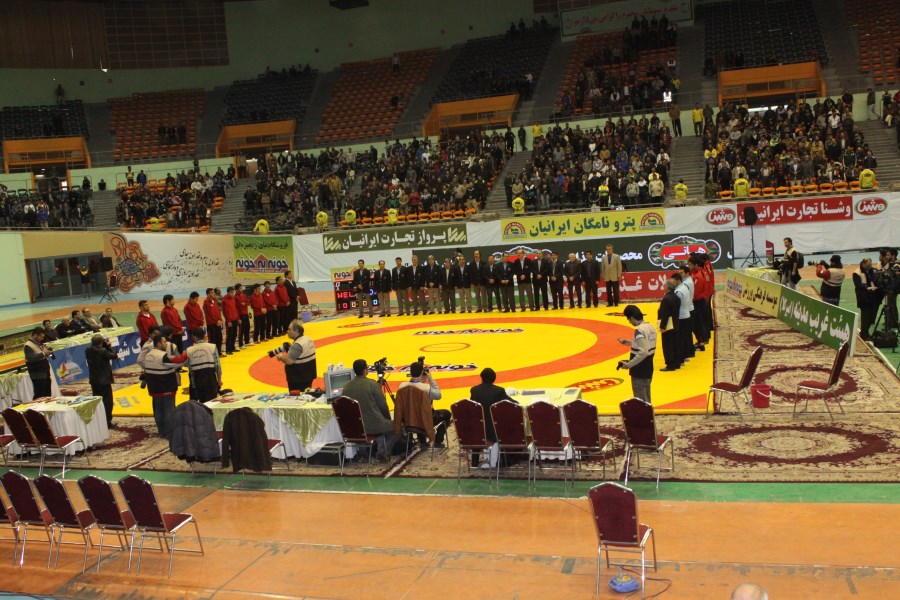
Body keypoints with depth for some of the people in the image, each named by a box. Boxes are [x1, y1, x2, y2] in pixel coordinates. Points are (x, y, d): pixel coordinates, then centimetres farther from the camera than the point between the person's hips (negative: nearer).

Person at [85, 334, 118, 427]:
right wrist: (108, 346, -6)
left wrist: (106, 346, 0)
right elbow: (114, 355, -15)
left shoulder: (88, 350, -4)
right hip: (104, 380, -7)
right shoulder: (103, 351, -23)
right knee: (107, 401, 4)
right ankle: (107, 422, 7)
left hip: (94, 380, 7)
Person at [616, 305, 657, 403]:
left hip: (640, 371, -9)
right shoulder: (650, 327, 6)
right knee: (646, 400, 19)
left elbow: (643, 353, -28)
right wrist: (628, 342, 19)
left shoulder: (639, 330, -21)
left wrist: (628, 364, -21)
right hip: (648, 368, 9)